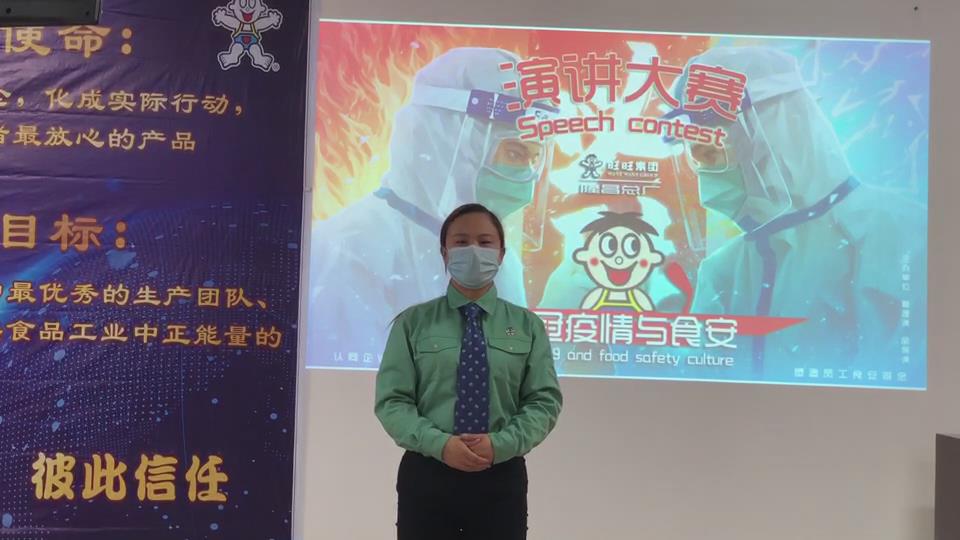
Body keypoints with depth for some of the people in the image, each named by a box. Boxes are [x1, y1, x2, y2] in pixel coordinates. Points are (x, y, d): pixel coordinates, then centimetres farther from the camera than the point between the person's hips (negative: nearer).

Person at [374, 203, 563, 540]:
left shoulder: (527, 326, 5)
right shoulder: (413, 322, 1)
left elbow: (545, 400, 1)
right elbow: (391, 400, -3)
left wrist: (501, 444, -16)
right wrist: (440, 444, -18)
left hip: (502, 478, 1)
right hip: (427, 475, -1)